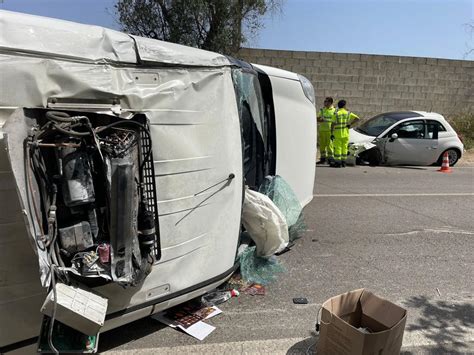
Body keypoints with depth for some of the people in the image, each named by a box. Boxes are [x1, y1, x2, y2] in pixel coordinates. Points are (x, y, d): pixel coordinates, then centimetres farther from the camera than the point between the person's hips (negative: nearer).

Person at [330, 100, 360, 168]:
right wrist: (350, 124, 2)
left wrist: (331, 134, -9)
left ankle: (337, 163, -3)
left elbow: (333, 124, -10)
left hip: (337, 133, -3)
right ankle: (343, 162, 13)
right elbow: (357, 118, 1)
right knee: (344, 147, 10)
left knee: (337, 148, -2)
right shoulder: (348, 113, 4)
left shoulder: (336, 113, -5)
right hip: (345, 133, 3)